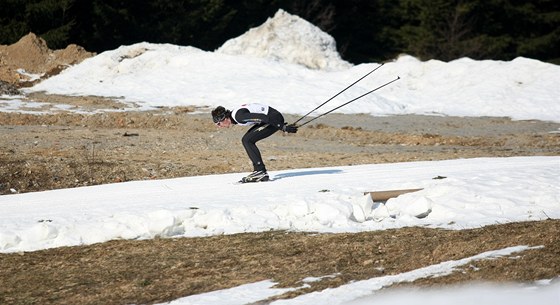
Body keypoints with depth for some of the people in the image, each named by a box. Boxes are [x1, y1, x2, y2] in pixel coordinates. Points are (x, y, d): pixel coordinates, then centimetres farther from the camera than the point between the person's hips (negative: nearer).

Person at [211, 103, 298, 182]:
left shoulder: (238, 116, -22)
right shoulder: (234, 114, 10)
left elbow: (262, 117, -26)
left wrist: (283, 127, -24)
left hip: (275, 119, -10)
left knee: (247, 140, -13)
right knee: (246, 140, 9)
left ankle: (261, 171, -13)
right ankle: (259, 169, 8)